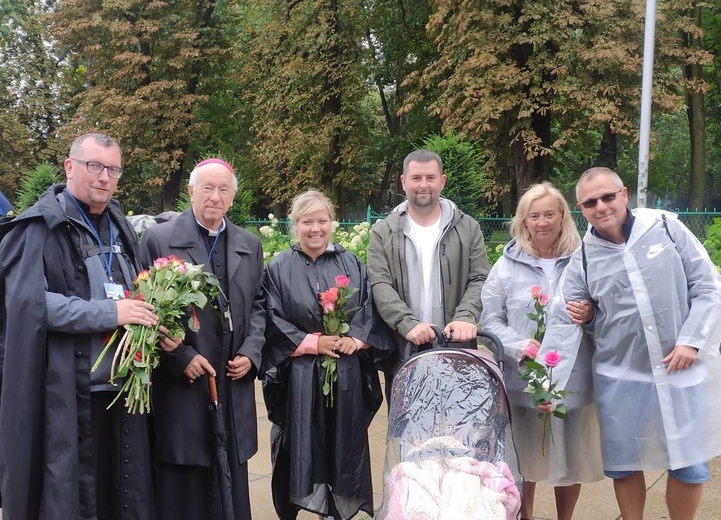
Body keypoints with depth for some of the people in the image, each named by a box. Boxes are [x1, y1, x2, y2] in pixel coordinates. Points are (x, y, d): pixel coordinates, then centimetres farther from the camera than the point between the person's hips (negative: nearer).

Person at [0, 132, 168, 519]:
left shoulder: (120, 229, 15)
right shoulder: (40, 226, -7)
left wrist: (156, 327, 0)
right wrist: (108, 313, -21)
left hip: (122, 386, 7)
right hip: (66, 393, -6)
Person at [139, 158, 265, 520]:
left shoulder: (250, 245, 11)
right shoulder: (158, 239, -4)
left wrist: (251, 352, 0)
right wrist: (181, 357, -11)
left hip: (234, 385, 4)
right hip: (181, 385, -4)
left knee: (232, 488, 12)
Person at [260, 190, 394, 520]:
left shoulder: (351, 264, 8)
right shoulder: (278, 268, -1)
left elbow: (370, 309, 5)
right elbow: (273, 321, -6)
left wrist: (355, 338, -12)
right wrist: (312, 343, -14)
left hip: (346, 374, 3)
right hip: (299, 375, -2)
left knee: (343, 441, 8)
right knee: (303, 443, 2)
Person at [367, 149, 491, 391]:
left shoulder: (467, 228, 9)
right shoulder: (383, 233, 6)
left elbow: (480, 280, 3)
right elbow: (380, 285, -4)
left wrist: (466, 317, -17)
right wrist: (408, 323, -20)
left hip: (456, 347, 0)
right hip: (402, 352, 0)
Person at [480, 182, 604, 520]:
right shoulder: (507, 266, 2)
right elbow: (489, 319, 0)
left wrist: (591, 314, -12)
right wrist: (518, 345, -16)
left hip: (573, 377, 1)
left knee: (571, 455, 10)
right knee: (524, 456, 9)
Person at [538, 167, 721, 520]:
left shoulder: (664, 226, -4)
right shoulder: (583, 259, -2)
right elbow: (564, 323, -5)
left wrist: (692, 340, -9)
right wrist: (550, 384, -12)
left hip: (683, 368, -1)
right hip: (620, 376, 1)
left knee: (690, 464, 7)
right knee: (622, 465, 11)